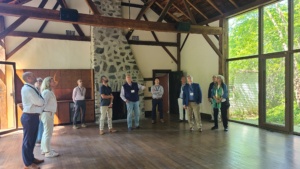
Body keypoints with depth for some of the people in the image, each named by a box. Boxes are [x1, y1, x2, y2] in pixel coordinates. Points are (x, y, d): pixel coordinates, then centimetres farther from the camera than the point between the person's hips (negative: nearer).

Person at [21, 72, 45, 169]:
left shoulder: (31, 88, 14)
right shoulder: (28, 89, -18)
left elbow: (38, 101, 16)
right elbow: (40, 102, -18)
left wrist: (39, 101, -4)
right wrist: (40, 99, 1)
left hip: (33, 116, 10)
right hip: (29, 117, -10)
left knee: (32, 139, 19)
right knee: (28, 140, 1)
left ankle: (31, 159, 33)